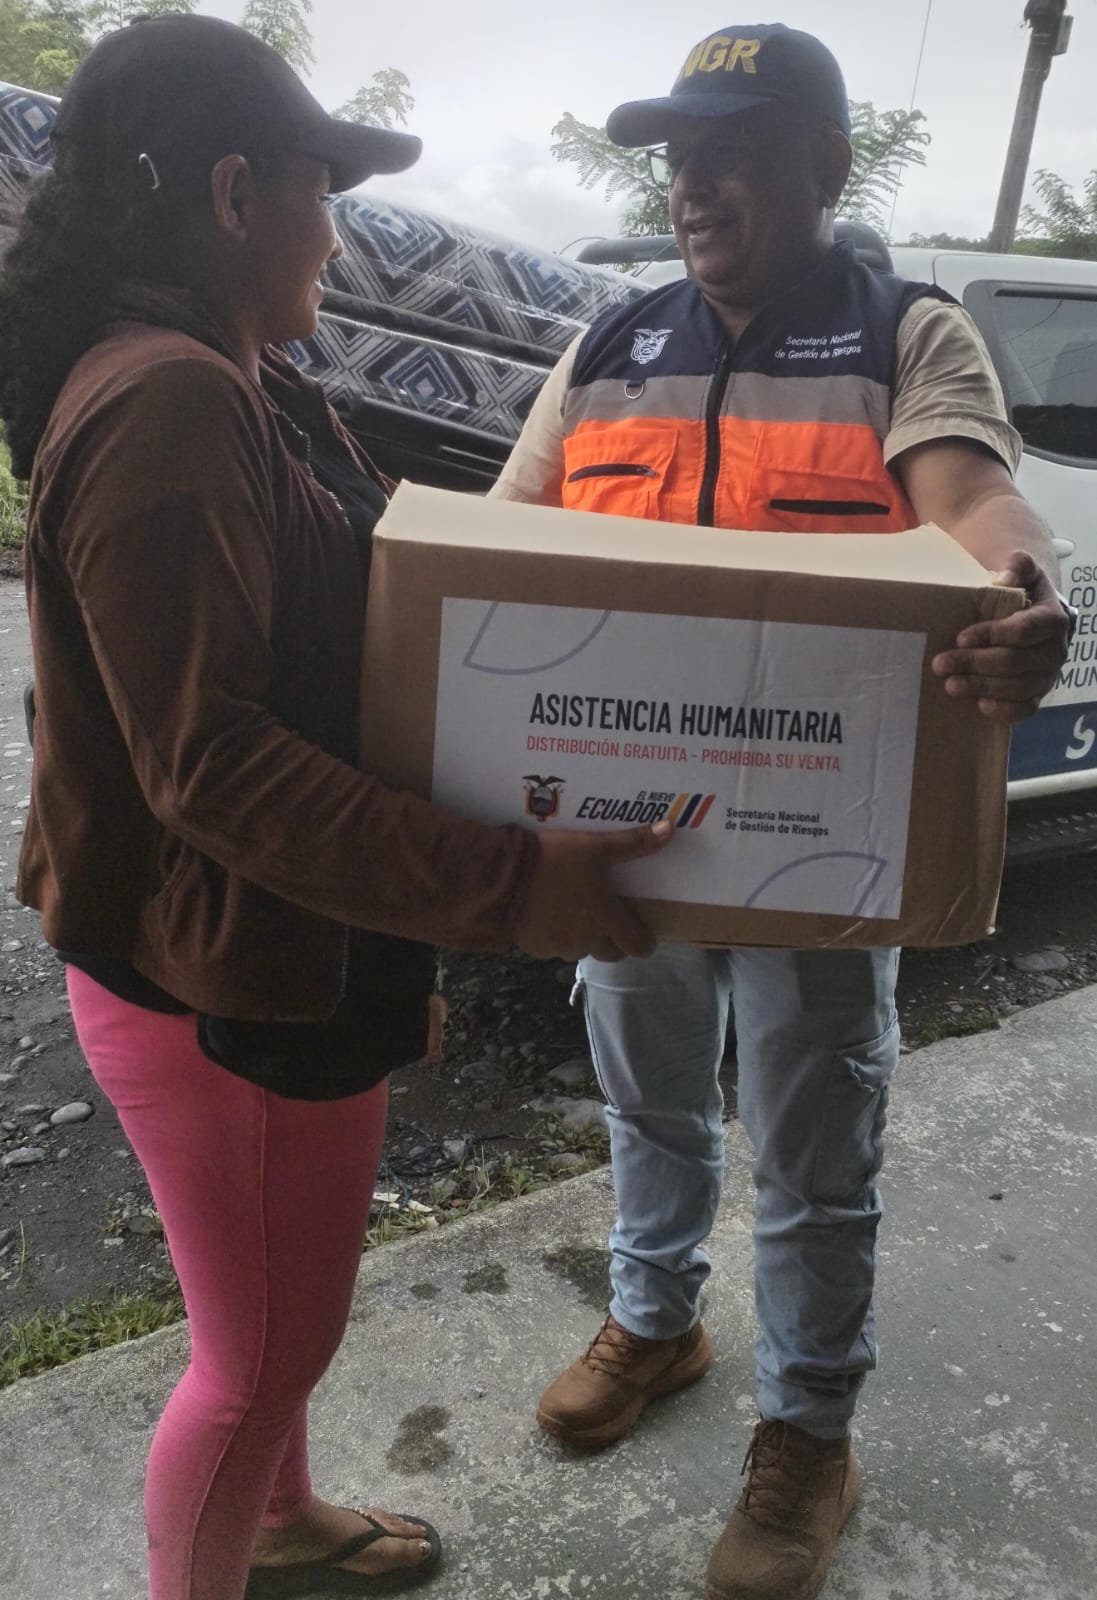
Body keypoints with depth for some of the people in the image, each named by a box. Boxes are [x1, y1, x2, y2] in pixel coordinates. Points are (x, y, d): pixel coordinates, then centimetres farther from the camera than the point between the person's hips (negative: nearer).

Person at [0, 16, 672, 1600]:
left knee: (285, 1311, 29)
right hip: (225, 989, -10)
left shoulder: (238, 385, 10)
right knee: (262, 1351, 13)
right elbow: (210, 764, -29)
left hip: (289, 957, 10)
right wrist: (504, 887, -29)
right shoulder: (162, 404, -24)